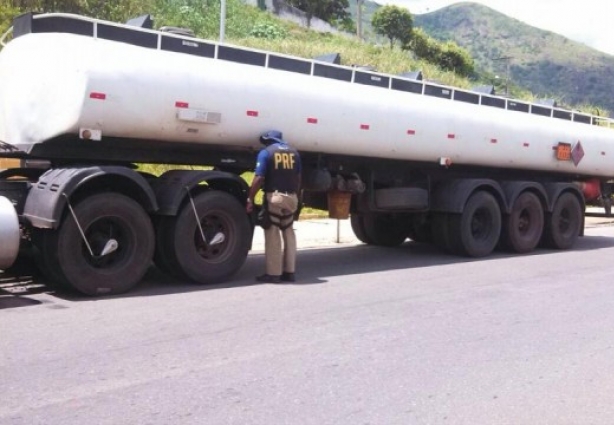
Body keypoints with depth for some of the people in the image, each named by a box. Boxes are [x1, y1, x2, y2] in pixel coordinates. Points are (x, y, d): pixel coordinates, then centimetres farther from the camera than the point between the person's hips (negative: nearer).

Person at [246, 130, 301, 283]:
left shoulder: (266, 152, -3)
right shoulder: (293, 152, 13)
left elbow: (259, 178, -11)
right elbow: (298, 177, 14)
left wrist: (250, 199, -7)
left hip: (274, 196, -5)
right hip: (291, 196, 5)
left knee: (273, 234, -1)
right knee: (289, 233, 12)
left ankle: (273, 273, 0)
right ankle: (289, 272, 14)